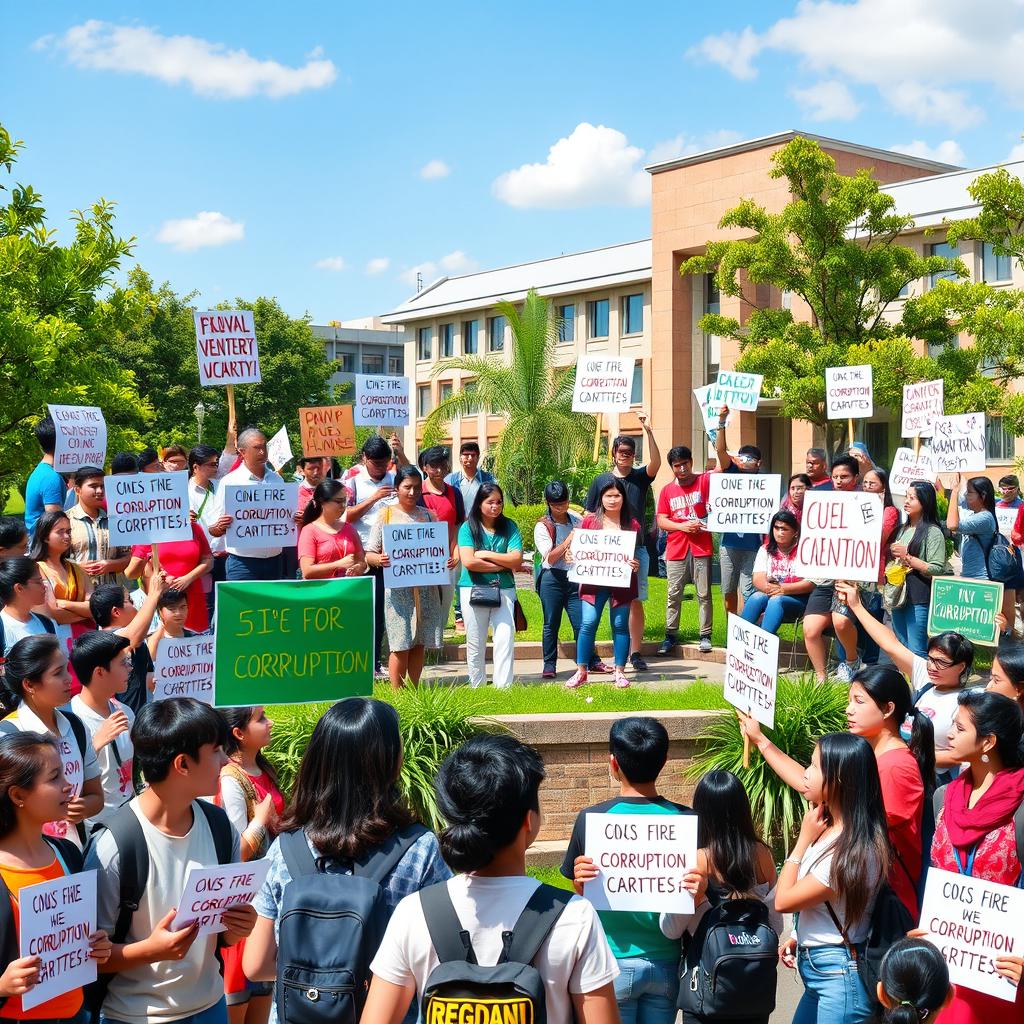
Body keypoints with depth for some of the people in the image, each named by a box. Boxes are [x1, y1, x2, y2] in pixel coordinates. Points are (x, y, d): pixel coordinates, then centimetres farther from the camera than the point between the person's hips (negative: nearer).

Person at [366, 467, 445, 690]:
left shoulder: (428, 515, 10)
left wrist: (447, 561, -9)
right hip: (397, 587, -3)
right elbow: (369, 554, 1)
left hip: (426, 586, 3)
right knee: (400, 644, -6)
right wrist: (379, 559, -22)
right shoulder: (386, 515, 3)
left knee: (419, 643, 7)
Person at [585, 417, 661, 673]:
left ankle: (636, 652, 4)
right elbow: (590, 516, 9)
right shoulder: (602, 480, 6)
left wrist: (649, 431, -26)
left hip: (637, 548, 0)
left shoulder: (641, 477, 5)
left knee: (635, 601, 1)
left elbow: (656, 462, -16)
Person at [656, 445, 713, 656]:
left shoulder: (704, 481, 2)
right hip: (676, 549, 2)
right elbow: (661, 520, 5)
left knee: (704, 594, 1)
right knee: (674, 594, 6)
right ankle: (670, 635, 12)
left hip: (701, 547, -2)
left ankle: (705, 635, 7)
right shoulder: (667, 490, 8)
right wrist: (682, 526, -9)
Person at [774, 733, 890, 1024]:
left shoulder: (854, 850, -26)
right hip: (818, 968, 9)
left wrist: (804, 838, -11)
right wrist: (800, 938, 4)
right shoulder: (832, 829, 3)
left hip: (840, 975, -9)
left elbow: (783, 901, -16)